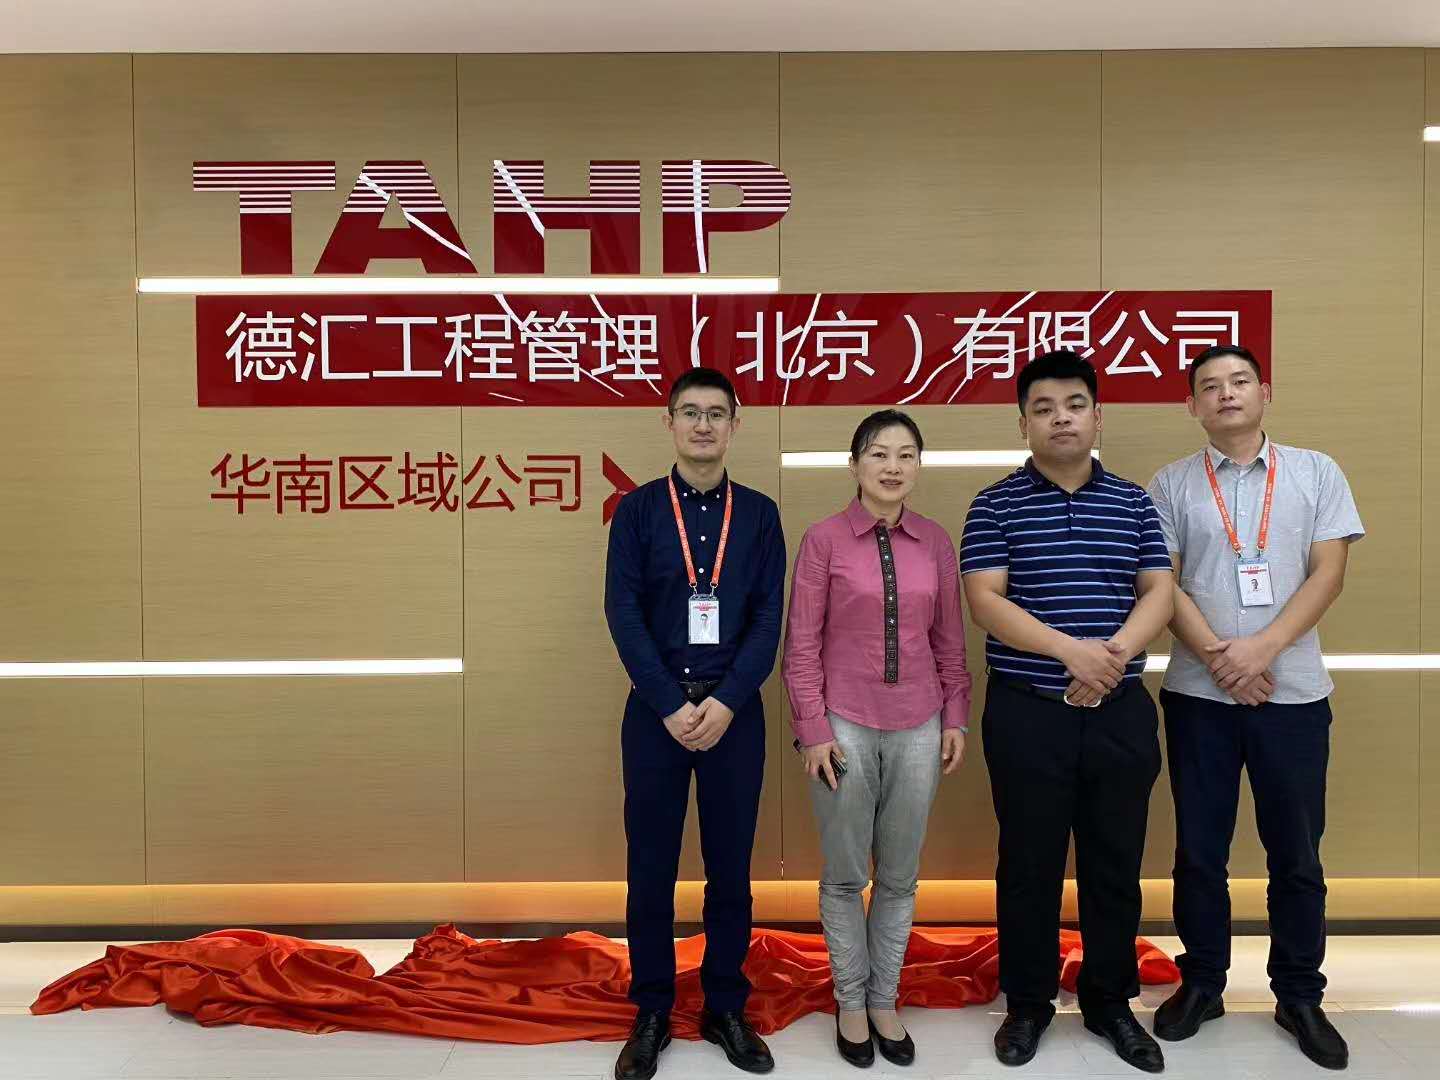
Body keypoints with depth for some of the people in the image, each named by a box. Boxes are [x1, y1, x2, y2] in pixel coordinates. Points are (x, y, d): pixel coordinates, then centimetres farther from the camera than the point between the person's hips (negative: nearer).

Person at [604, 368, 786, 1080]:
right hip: (656, 708, -1)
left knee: (730, 866, 10)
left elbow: (769, 616, -1)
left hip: (735, 710, 1)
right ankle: (651, 1014, 24)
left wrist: (726, 703, -12)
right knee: (650, 867, 7)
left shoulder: (758, 513, 5)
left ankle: (725, 1009, 28)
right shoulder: (638, 509, 2)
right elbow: (623, 612, -5)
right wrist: (671, 705, -13)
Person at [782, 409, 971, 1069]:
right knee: (845, 876, 11)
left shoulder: (935, 542, 3)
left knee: (900, 877, 14)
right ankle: (850, 1002, 31)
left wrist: (956, 718, 7)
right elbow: (801, 644, -6)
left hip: (917, 729, 3)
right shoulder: (824, 538, -7)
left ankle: (884, 1001, 33)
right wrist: (813, 730, -9)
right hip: (846, 727, -3)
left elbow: (949, 640, 9)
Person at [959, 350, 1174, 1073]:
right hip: (1026, 712, -2)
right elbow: (985, 600, -10)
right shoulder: (996, 505, -2)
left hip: (1119, 711, 3)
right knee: (1029, 865, 8)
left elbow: (1159, 593, 3)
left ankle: (1111, 1002, 31)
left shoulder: (1133, 502, 8)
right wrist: (1071, 649, -22)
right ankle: (1028, 1003, 25)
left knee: (1116, 865, 13)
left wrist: (1116, 654, -15)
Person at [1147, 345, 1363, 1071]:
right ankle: (1202, 983, 25)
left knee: (1296, 854, 10)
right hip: (1198, 694, 0)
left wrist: (1262, 648, -15)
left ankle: (1299, 996, 26)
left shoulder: (1316, 473, 5)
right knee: (1199, 852, 9)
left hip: (1294, 692, 0)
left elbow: (1328, 572, -3)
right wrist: (1218, 657, -14)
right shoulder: (1171, 485, 3)